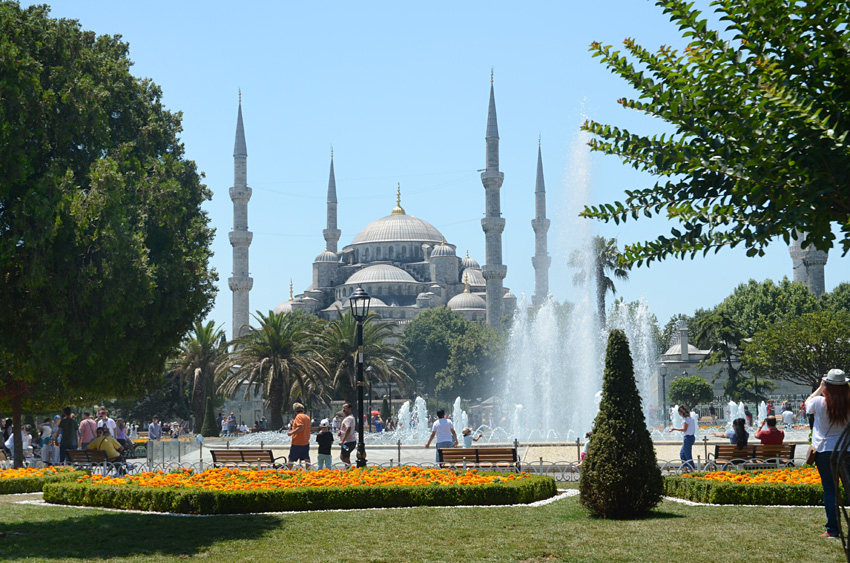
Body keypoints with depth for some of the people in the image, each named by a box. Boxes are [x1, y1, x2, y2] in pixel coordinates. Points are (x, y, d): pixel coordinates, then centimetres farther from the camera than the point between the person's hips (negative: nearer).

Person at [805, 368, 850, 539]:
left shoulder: (819, 402, -11)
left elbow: (807, 403, 12)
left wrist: (820, 389, 17)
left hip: (825, 450, -1)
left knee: (829, 490, 3)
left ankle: (832, 529, 0)